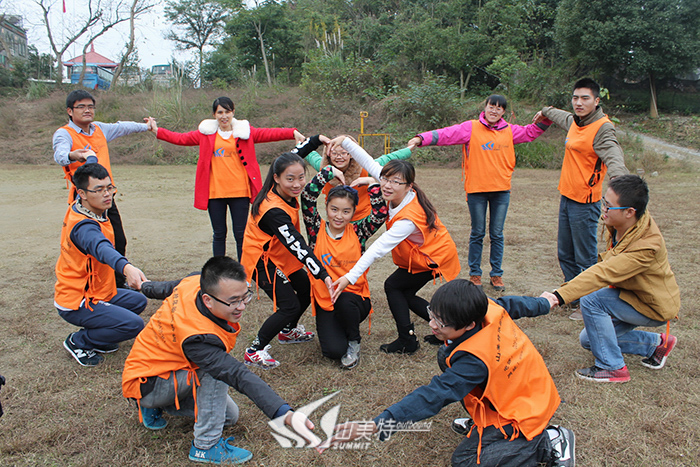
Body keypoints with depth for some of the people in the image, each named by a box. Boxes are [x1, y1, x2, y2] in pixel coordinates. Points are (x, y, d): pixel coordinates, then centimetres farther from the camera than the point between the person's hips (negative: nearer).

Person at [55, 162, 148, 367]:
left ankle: (96, 336, 15)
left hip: (94, 291, 10)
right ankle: (78, 342, 0)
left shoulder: (79, 208, -1)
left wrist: (91, 157, 33)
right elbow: (101, 248, -54)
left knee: (138, 301, 19)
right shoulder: (83, 226, -31)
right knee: (133, 325, -21)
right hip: (77, 303, -10)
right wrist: (126, 267, -72)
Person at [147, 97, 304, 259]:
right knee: (219, 234, 9)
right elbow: (182, 138, 13)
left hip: (240, 191, -1)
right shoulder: (206, 133, 10)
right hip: (215, 191, 1)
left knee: (241, 234, 2)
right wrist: (157, 131, 4)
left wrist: (293, 133, -18)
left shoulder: (245, 131, 6)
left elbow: (269, 134, -4)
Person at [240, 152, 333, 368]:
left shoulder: (285, 194, -10)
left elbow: (294, 158, 10)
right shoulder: (274, 211, -35)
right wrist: (323, 275, -41)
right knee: (290, 306, -15)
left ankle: (288, 331, 43)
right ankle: (254, 352, -1)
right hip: (262, 262, -9)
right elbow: (298, 246, -38)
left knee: (306, 289, 19)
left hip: (279, 256, 9)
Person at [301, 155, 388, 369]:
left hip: (355, 298, 0)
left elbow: (380, 213, -16)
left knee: (345, 301, -36)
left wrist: (371, 183, -14)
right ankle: (334, 329, 20)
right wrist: (329, 172, -10)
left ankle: (354, 342, -3)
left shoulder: (357, 232, -1)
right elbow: (307, 196, -13)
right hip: (324, 301, 0)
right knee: (333, 350, -20)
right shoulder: (317, 229, -2)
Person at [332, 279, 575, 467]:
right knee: (447, 356, 4)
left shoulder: (473, 361, -36)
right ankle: (481, 421, 15)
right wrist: (544, 302, 32)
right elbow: (515, 303, 7)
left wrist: (373, 426, -42)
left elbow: (430, 398, -39)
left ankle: (548, 443, -5)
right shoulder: (491, 308, -15)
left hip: (523, 416, -9)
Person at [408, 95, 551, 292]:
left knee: (497, 234, 9)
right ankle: (474, 274, 20)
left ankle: (496, 274, 20)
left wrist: (546, 120, 11)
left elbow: (530, 132, 26)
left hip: (501, 190, 3)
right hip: (476, 190, -3)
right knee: (477, 233, 7)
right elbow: (446, 134, -14)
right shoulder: (471, 128, -4)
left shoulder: (510, 131, 10)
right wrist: (421, 139, -26)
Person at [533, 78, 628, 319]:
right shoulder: (574, 121, 10)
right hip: (567, 198, 9)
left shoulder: (602, 128, -16)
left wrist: (618, 175, -54)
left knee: (585, 259, -1)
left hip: (585, 202, -9)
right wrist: (546, 111, 53)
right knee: (565, 254, 18)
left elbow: (613, 155, -34)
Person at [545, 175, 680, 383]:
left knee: (591, 300, -28)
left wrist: (559, 296, -50)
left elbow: (602, 273, -44)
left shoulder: (646, 247, -36)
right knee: (588, 340, 10)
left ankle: (612, 367, -13)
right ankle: (656, 343, 23)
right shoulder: (619, 224, -10)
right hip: (633, 294, 9)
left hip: (653, 306, -9)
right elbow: (608, 263, 8)